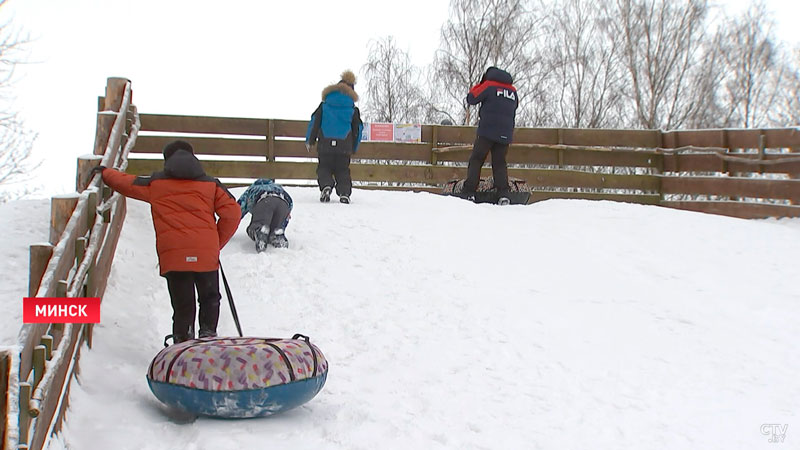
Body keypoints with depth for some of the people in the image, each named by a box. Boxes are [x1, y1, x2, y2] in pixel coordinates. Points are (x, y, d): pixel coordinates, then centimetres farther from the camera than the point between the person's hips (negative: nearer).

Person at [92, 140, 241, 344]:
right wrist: (217, 243, 14)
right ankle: (208, 334, 2)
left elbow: (126, 182, 24)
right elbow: (232, 212, 5)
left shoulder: (155, 184, 13)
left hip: (173, 255, 0)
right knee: (210, 298, 16)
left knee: (182, 304, 6)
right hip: (206, 254, 0)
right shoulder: (210, 184, 13)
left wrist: (105, 172, 45)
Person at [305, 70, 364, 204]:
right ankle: (344, 193, -6)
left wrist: (309, 140, 12)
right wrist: (354, 148, 21)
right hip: (345, 146, 0)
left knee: (324, 167, 10)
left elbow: (315, 122, 5)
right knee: (343, 170, 11)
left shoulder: (324, 105, 6)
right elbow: (358, 128, 11)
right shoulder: (353, 109, 7)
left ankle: (326, 186, -17)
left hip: (325, 144, 0)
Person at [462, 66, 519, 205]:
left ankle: (469, 193, -9)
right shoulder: (513, 91, 14)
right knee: (500, 163, 9)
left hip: (487, 131, -4)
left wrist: (480, 84, 16)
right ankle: (503, 194, -6)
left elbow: (471, 98, 2)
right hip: (505, 134, 4)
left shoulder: (488, 85, -2)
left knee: (476, 160, 1)